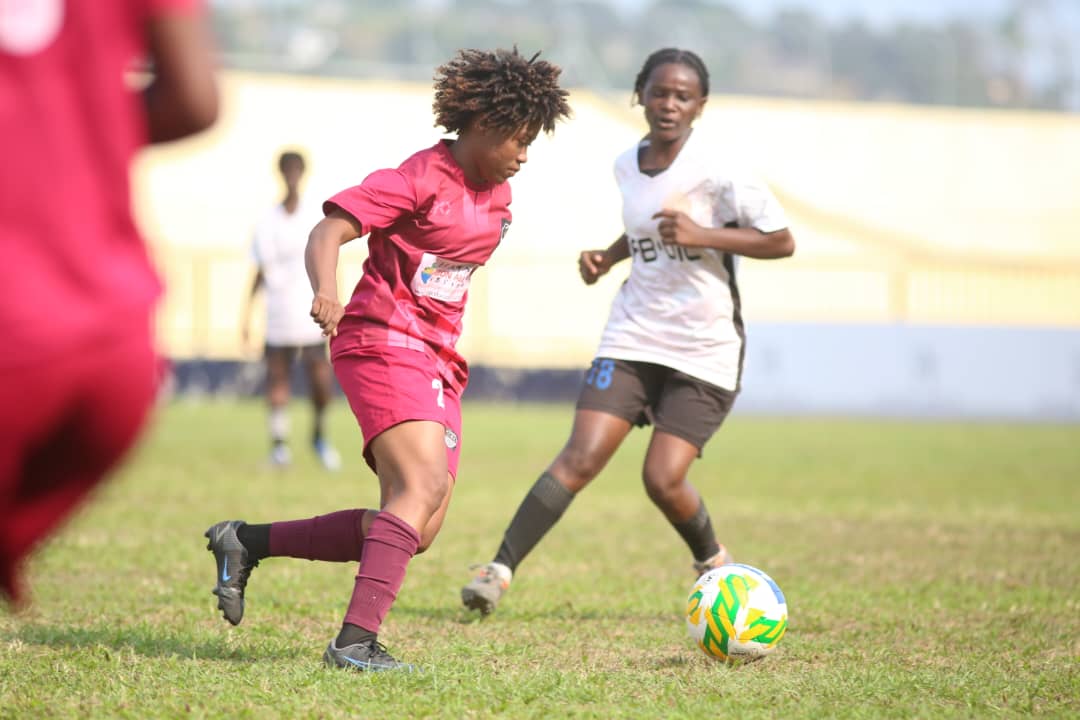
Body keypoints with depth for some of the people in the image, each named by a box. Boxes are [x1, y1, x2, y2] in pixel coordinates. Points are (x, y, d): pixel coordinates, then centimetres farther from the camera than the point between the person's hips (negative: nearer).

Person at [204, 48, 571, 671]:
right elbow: (329, 230, -19)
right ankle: (356, 640, -35)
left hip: (437, 362, 9)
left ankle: (247, 542, 13)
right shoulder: (419, 179, -11)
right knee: (425, 484, -28)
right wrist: (327, 291, -38)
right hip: (383, 345, -9)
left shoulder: (497, 194, 15)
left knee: (416, 533, 2)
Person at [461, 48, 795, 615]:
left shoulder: (715, 170, -13)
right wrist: (607, 256, 6)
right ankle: (501, 569, -10)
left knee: (663, 479, -10)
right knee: (581, 457, -11)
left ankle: (713, 563, 20)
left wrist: (702, 236, -23)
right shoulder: (627, 166, 6)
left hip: (704, 350, -4)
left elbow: (781, 241, -12)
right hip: (633, 336, 4)